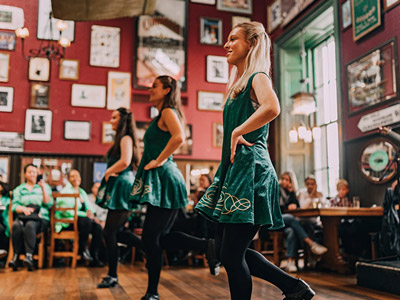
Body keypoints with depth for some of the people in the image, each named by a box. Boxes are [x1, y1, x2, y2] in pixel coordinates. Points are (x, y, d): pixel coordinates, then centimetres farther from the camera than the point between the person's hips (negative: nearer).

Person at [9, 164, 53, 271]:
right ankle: (15, 256, -34)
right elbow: (15, 206, 8)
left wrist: (43, 189, -6)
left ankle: (29, 256, -46)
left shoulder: (45, 187, 18)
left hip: (41, 218, -2)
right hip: (23, 216, 2)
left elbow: (49, 204, 4)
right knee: (16, 225, -33)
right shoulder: (19, 189, 22)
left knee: (30, 225, -36)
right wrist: (24, 209, -13)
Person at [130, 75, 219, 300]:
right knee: (158, 238, 10)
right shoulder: (162, 116, 21)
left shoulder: (168, 111, -7)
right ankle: (207, 246, 10)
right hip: (161, 181, 10)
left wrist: (158, 161, -19)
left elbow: (179, 137, -26)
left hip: (164, 179, -10)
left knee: (151, 237, -5)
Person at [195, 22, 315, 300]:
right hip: (235, 167, 10)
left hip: (251, 167, -10)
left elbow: (272, 108, -29)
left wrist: (237, 132, -19)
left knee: (231, 254, -5)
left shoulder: (258, 77, -7)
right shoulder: (239, 83, 21)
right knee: (225, 248, 12)